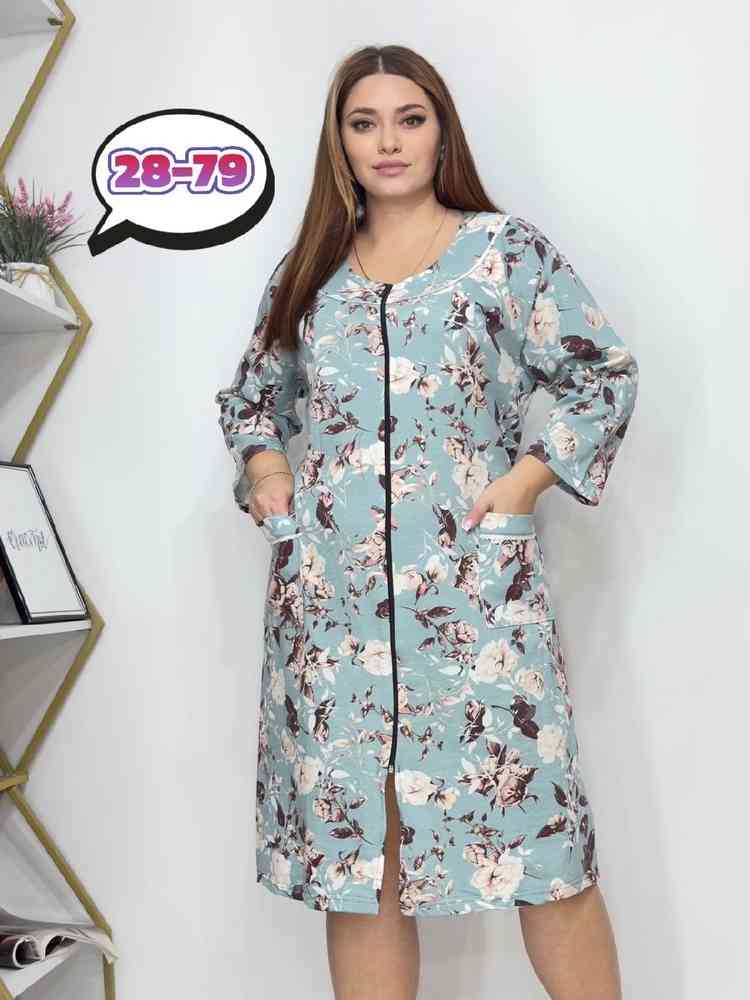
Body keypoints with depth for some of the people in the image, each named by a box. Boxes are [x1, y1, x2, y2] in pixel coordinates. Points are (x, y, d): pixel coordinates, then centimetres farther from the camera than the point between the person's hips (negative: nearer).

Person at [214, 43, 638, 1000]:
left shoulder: (507, 247, 5)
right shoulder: (308, 269, 15)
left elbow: (604, 376, 5)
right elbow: (250, 394, 24)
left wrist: (527, 478, -6)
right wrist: (263, 466, 5)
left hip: (474, 587, -3)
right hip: (329, 595, 4)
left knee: (535, 833, 0)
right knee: (349, 847, 10)